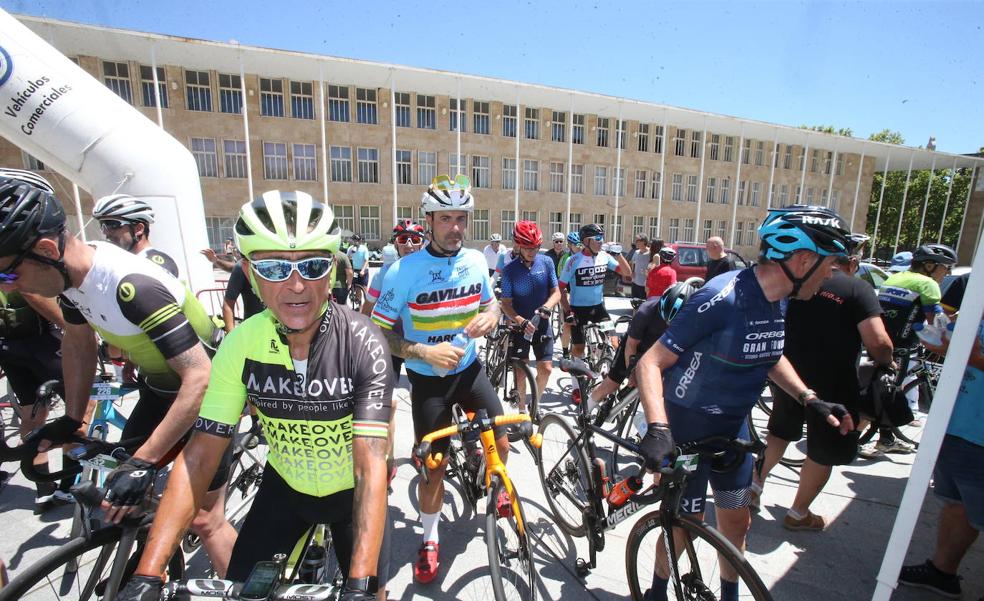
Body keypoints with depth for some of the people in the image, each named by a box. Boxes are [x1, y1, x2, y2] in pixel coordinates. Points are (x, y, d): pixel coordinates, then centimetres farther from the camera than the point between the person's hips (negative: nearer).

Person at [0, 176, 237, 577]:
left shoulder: (134, 287, -33)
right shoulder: (72, 272, -5)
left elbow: (200, 377, -36)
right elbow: (79, 341, 13)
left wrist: (143, 462, -32)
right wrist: (72, 419, 15)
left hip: (202, 393, -8)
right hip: (158, 389, 8)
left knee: (203, 519, -2)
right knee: (124, 495, 17)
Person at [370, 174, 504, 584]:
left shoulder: (476, 262, -5)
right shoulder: (404, 270, -19)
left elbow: (490, 302, 12)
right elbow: (379, 333, -14)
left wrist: (489, 317, -12)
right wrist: (425, 352, -29)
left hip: (468, 369, 4)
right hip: (427, 379, -3)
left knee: (500, 444, 6)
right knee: (434, 466, 6)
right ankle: (430, 540, 34)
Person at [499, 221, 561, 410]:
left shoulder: (546, 262, -5)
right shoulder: (510, 270, -11)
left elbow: (556, 292, -2)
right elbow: (506, 304, -11)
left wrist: (547, 307, -24)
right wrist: (521, 321, -28)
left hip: (542, 324, 2)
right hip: (520, 326, -2)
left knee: (546, 369, 2)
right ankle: (522, 409, 23)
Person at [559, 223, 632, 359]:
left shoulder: (605, 256, -3)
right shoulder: (574, 260, -14)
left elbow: (627, 273, -3)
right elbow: (561, 288, -11)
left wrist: (618, 253, -15)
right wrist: (568, 312, -17)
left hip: (598, 307, 3)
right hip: (578, 308, -3)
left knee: (614, 344, -8)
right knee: (579, 349, 3)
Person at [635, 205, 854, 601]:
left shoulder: (775, 300, -2)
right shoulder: (722, 298, -28)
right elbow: (650, 362, -28)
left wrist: (810, 399, 6)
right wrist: (657, 428, -39)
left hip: (734, 424, 7)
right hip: (688, 426, -7)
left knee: (736, 522, 20)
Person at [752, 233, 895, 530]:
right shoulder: (858, 289, -11)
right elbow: (878, 341, -20)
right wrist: (885, 362, 1)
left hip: (787, 376, 4)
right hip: (832, 386, -4)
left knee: (780, 432, 25)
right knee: (823, 453, 14)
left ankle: (755, 485, 32)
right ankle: (798, 514, 26)